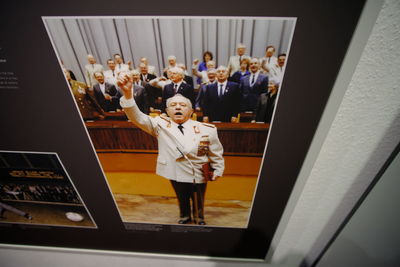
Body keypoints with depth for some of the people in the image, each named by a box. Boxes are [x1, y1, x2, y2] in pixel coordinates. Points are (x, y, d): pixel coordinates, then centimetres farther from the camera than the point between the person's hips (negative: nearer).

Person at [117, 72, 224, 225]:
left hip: (199, 175, 0)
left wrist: (218, 170, 2)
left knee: (198, 201, 23)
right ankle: (185, 217, 56)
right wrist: (127, 93, -38)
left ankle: (199, 219, 54)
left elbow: (216, 153, -3)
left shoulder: (207, 129, -14)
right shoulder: (160, 125, -12)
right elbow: (137, 117, -25)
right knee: (182, 199, 26)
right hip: (176, 174, 1)